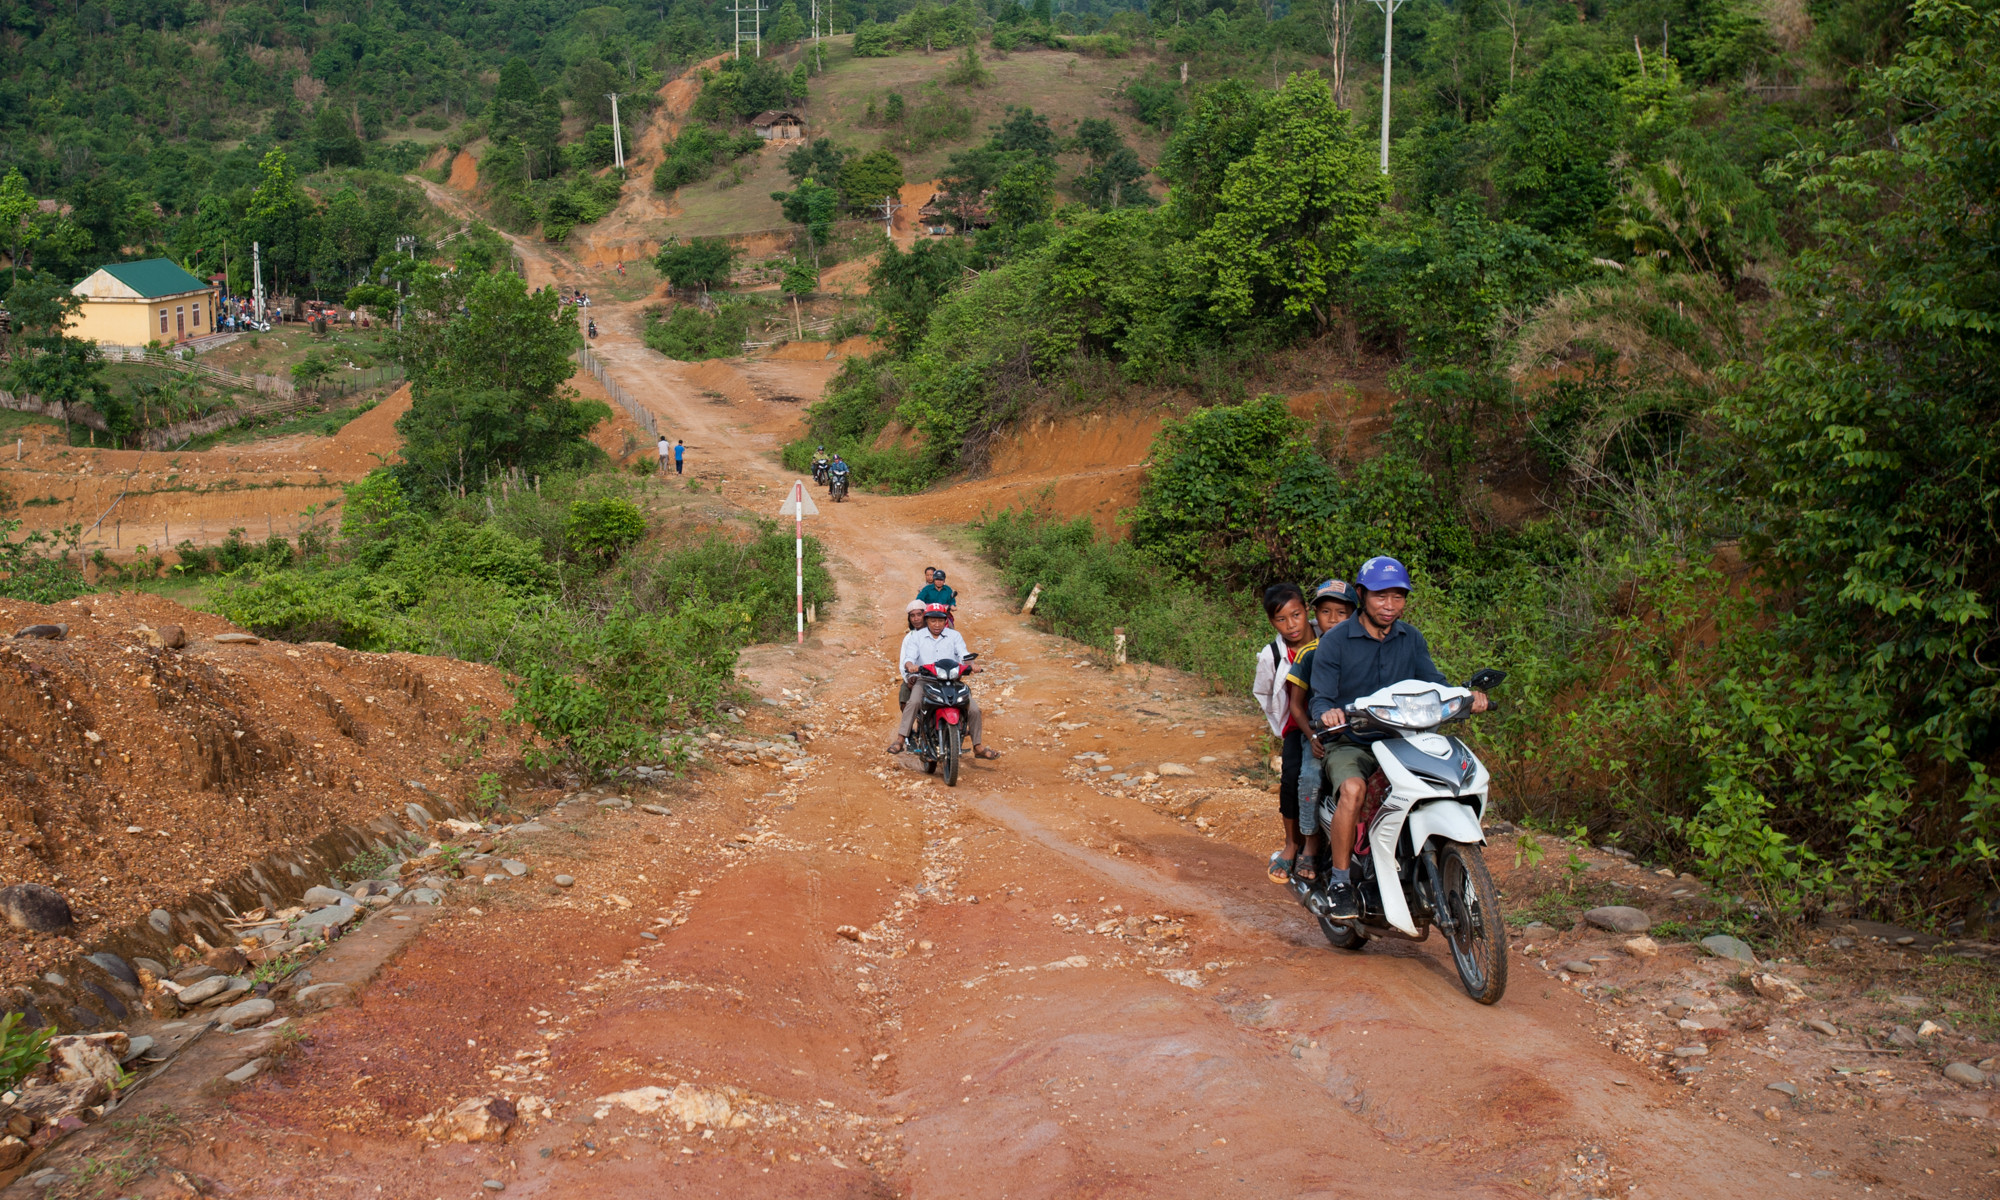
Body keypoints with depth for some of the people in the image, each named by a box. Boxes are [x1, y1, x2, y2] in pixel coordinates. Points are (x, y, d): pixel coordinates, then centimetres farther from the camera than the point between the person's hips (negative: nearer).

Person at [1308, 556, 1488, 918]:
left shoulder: (1411, 638, 10)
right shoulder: (1334, 641, -3)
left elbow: (1434, 685, 5)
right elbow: (1320, 698, -7)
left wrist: (1465, 697, -17)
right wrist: (1326, 713, -32)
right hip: (1349, 745, -4)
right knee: (1353, 789, -35)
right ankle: (1339, 880, -20)